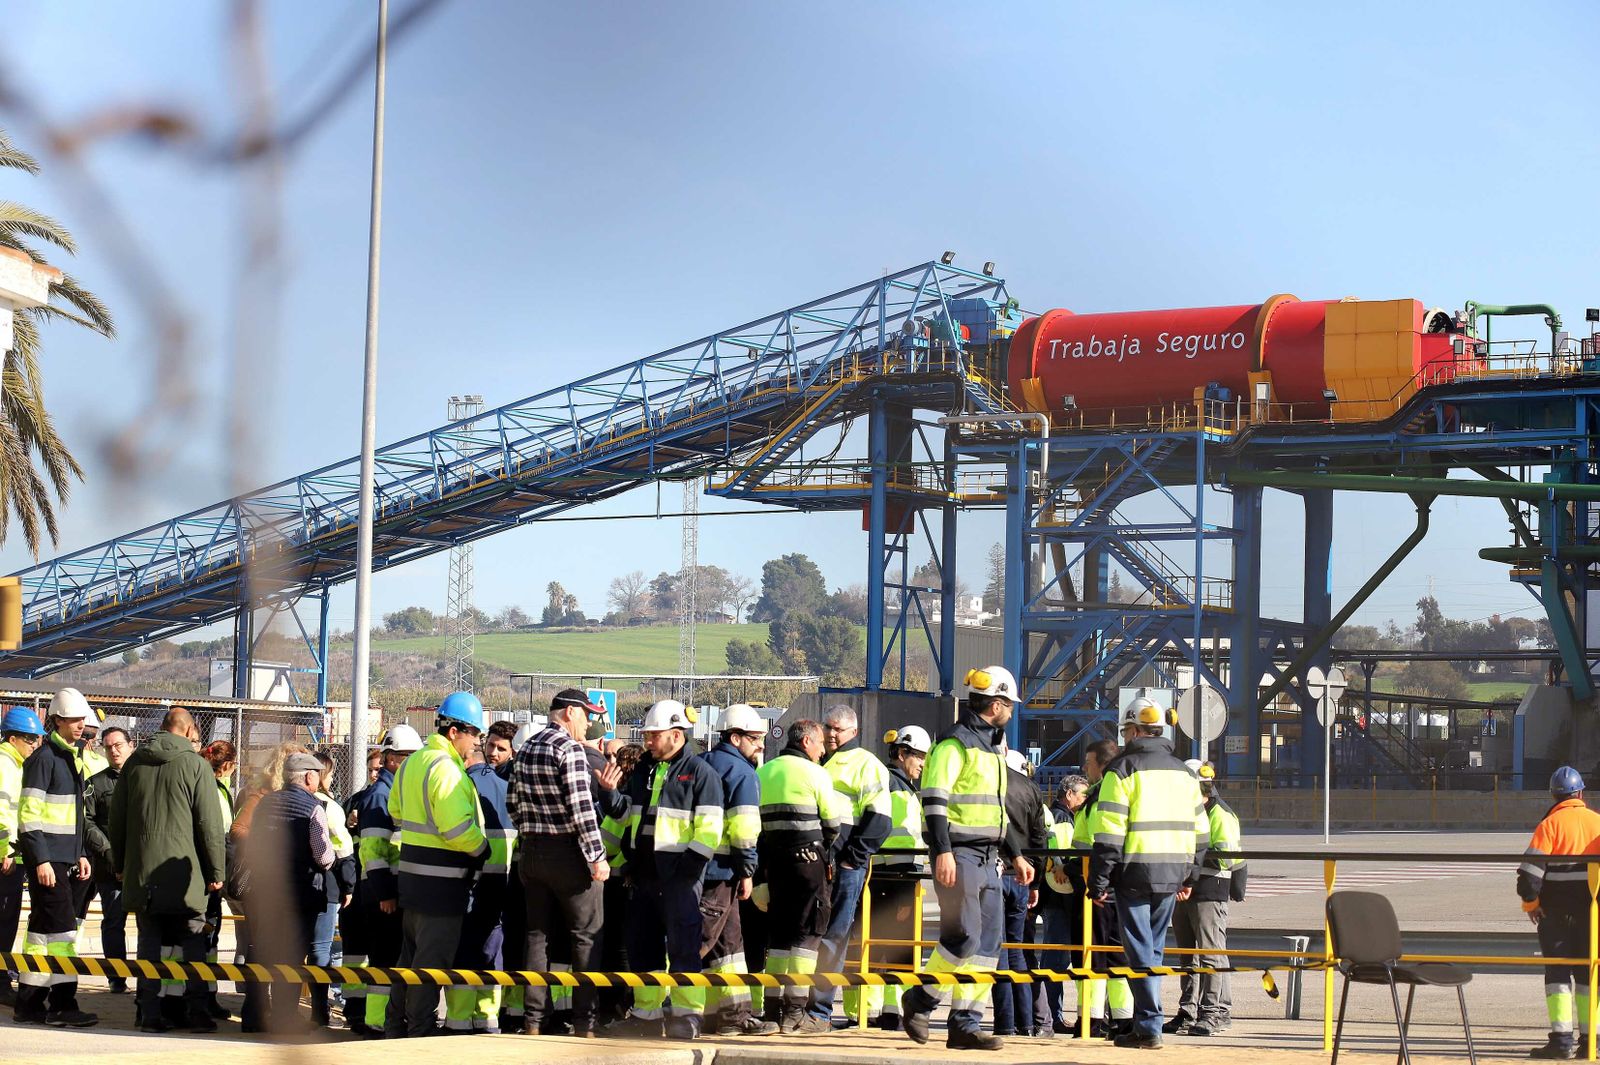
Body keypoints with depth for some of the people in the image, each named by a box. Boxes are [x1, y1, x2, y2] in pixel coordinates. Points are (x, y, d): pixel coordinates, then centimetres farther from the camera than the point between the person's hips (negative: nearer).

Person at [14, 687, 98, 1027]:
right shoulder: (44, 758, -11)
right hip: (46, 857, -9)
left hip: (66, 856, 9)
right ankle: (61, 1004, -10)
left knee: (43, 927, 10)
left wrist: (81, 854, 20)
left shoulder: (70, 758, 18)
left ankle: (30, 1003, 14)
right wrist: (41, 860, -20)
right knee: (60, 926, -11)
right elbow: (29, 814, -16)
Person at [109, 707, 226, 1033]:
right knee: (193, 940, 4)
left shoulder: (133, 763, 7)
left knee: (149, 940, 7)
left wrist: (119, 864, 23)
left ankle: (150, 1012, 3)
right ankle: (197, 1010, -1)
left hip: (141, 870, 3)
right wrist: (217, 871, 0)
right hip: (183, 870, -3)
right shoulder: (195, 765, -7)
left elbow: (116, 819, 13)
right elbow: (210, 824, -7)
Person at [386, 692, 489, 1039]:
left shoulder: (413, 763, 11)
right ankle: (420, 1031, 2)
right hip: (441, 880, -10)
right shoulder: (446, 769, -19)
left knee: (411, 954, 19)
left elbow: (396, 811, 22)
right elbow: (458, 830, -25)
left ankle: (396, 1026, 26)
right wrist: (483, 850, -10)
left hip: (412, 874, 10)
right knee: (433, 959, -2)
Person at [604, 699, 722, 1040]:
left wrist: (690, 865, -17)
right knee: (642, 944, 9)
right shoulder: (643, 772, 17)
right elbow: (620, 819, 23)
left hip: (679, 875, -7)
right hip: (645, 873, 7)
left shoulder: (700, 772, -4)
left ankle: (688, 1012, -3)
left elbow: (709, 828, -10)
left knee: (682, 944, -7)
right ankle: (647, 1011, 17)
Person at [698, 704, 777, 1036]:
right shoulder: (741, 772, -9)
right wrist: (747, 870, -9)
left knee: (729, 938, 14)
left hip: (695, 866, 9)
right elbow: (744, 827, -16)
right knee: (701, 940, -9)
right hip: (720, 869, -9)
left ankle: (735, 1012, 16)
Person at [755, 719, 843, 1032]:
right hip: (808, 860, -6)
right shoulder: (815, 773, -5)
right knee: (807, 932, -3)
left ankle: (773, 1006, 12)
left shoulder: (762, 773, 13)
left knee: (778, 932, 13)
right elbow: (833, 821, -5)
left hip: (772, 861, 6)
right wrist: (826, 845, 16)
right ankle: (795, 1009, -9)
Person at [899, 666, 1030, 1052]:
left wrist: (1014, 856, 24)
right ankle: (919, 999, 6)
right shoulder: (955, 744, -8)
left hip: (988, 858, 9)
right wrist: (943, 851, -24)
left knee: (987, 944, 3)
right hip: (959, 855, -9)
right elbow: (934, 800, -16)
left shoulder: (992, 748, 21)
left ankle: (965, 1024, 5)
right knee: (963, 939, -12)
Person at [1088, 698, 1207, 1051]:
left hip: (1135, 872, -6)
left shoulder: (1123, 768, -5)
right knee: (1154, 949, 14)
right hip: (1172, 874, 6)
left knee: (1140, 950, -3)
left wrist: (1098, 882, -8)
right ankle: (1146, 1019, 17)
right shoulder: (1182, 771, 15)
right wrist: (1189, 877, 25)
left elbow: (1109, 832, -11)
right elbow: (1200, 831, 18)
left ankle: (1149, 1027, -6)